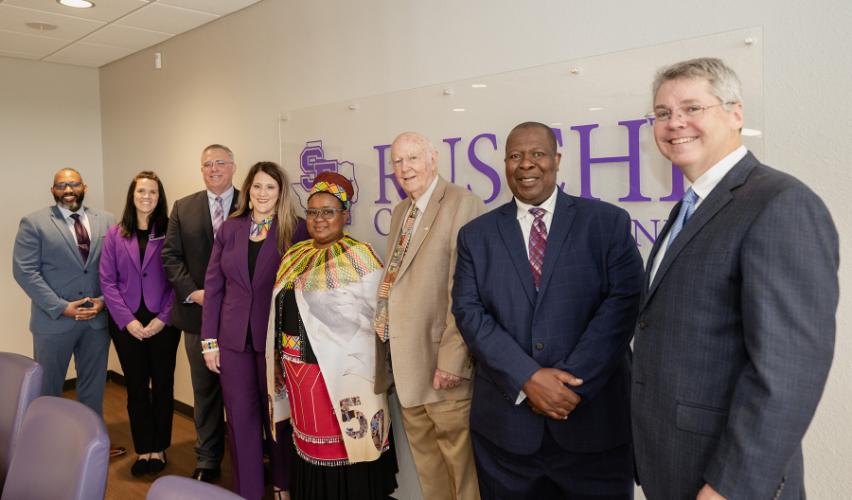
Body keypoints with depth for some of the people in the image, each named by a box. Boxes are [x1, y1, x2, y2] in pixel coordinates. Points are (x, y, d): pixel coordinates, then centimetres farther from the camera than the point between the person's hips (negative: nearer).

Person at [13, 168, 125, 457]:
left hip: (98, 318, 3)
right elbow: (25, 271, -9)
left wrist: (103, 300, -9)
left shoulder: (106, 221, 6)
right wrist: (61, 307, -15)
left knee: (94, 385, 14)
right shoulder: (33, 223, -3)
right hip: (54, 320, -3)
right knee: (48, 388, 10)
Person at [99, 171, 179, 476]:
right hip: (126, 323, 2)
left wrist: (163, 318, -12)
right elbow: (107, 281, 0)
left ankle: (159, 448, 24)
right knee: (136, 387, 10)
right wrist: (127, 320, -9)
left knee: (163, 385, 8)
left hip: (163, 323, -1)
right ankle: (143, 450, 24)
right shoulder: (115, 234, 3)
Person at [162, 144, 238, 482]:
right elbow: (170, 256, 4)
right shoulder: (183, 208, 8)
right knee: (205, 390, 13)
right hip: (199, 312, 3)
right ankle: (207, 462, 26)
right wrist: (193, 292, -9)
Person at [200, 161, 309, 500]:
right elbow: (213, 285, 5)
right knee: (240, 418, 10)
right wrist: (209, 340, 1)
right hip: (233, 339, 2)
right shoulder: (229, 229, 5)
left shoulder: (296, 229, -4)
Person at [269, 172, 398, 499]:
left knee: (343, 445, 6)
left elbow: (378, 313, -17)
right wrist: (282, 361, 13)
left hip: (340, 371, -6)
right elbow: (282, 310, 14)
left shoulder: (359, 257, -11)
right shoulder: (295, 256, 9)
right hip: (298, 368, 6)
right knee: (311, 443, 19)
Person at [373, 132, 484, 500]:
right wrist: (384, 329, 7)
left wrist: (451, 359, -23)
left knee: (460, 456, 7)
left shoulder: (463, 204, -14)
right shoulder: (399, 211, 15)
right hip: (403, 360, 8)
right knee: (424, 455, 21)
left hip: (438, 360, -8)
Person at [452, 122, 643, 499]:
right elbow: (469, 312, -3)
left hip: (595, 419, -1)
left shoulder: (609, 222, 1)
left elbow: (623, 303, -8)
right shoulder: (476, 235, 6)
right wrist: (527, 378, -15)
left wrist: (573, 382, -16)